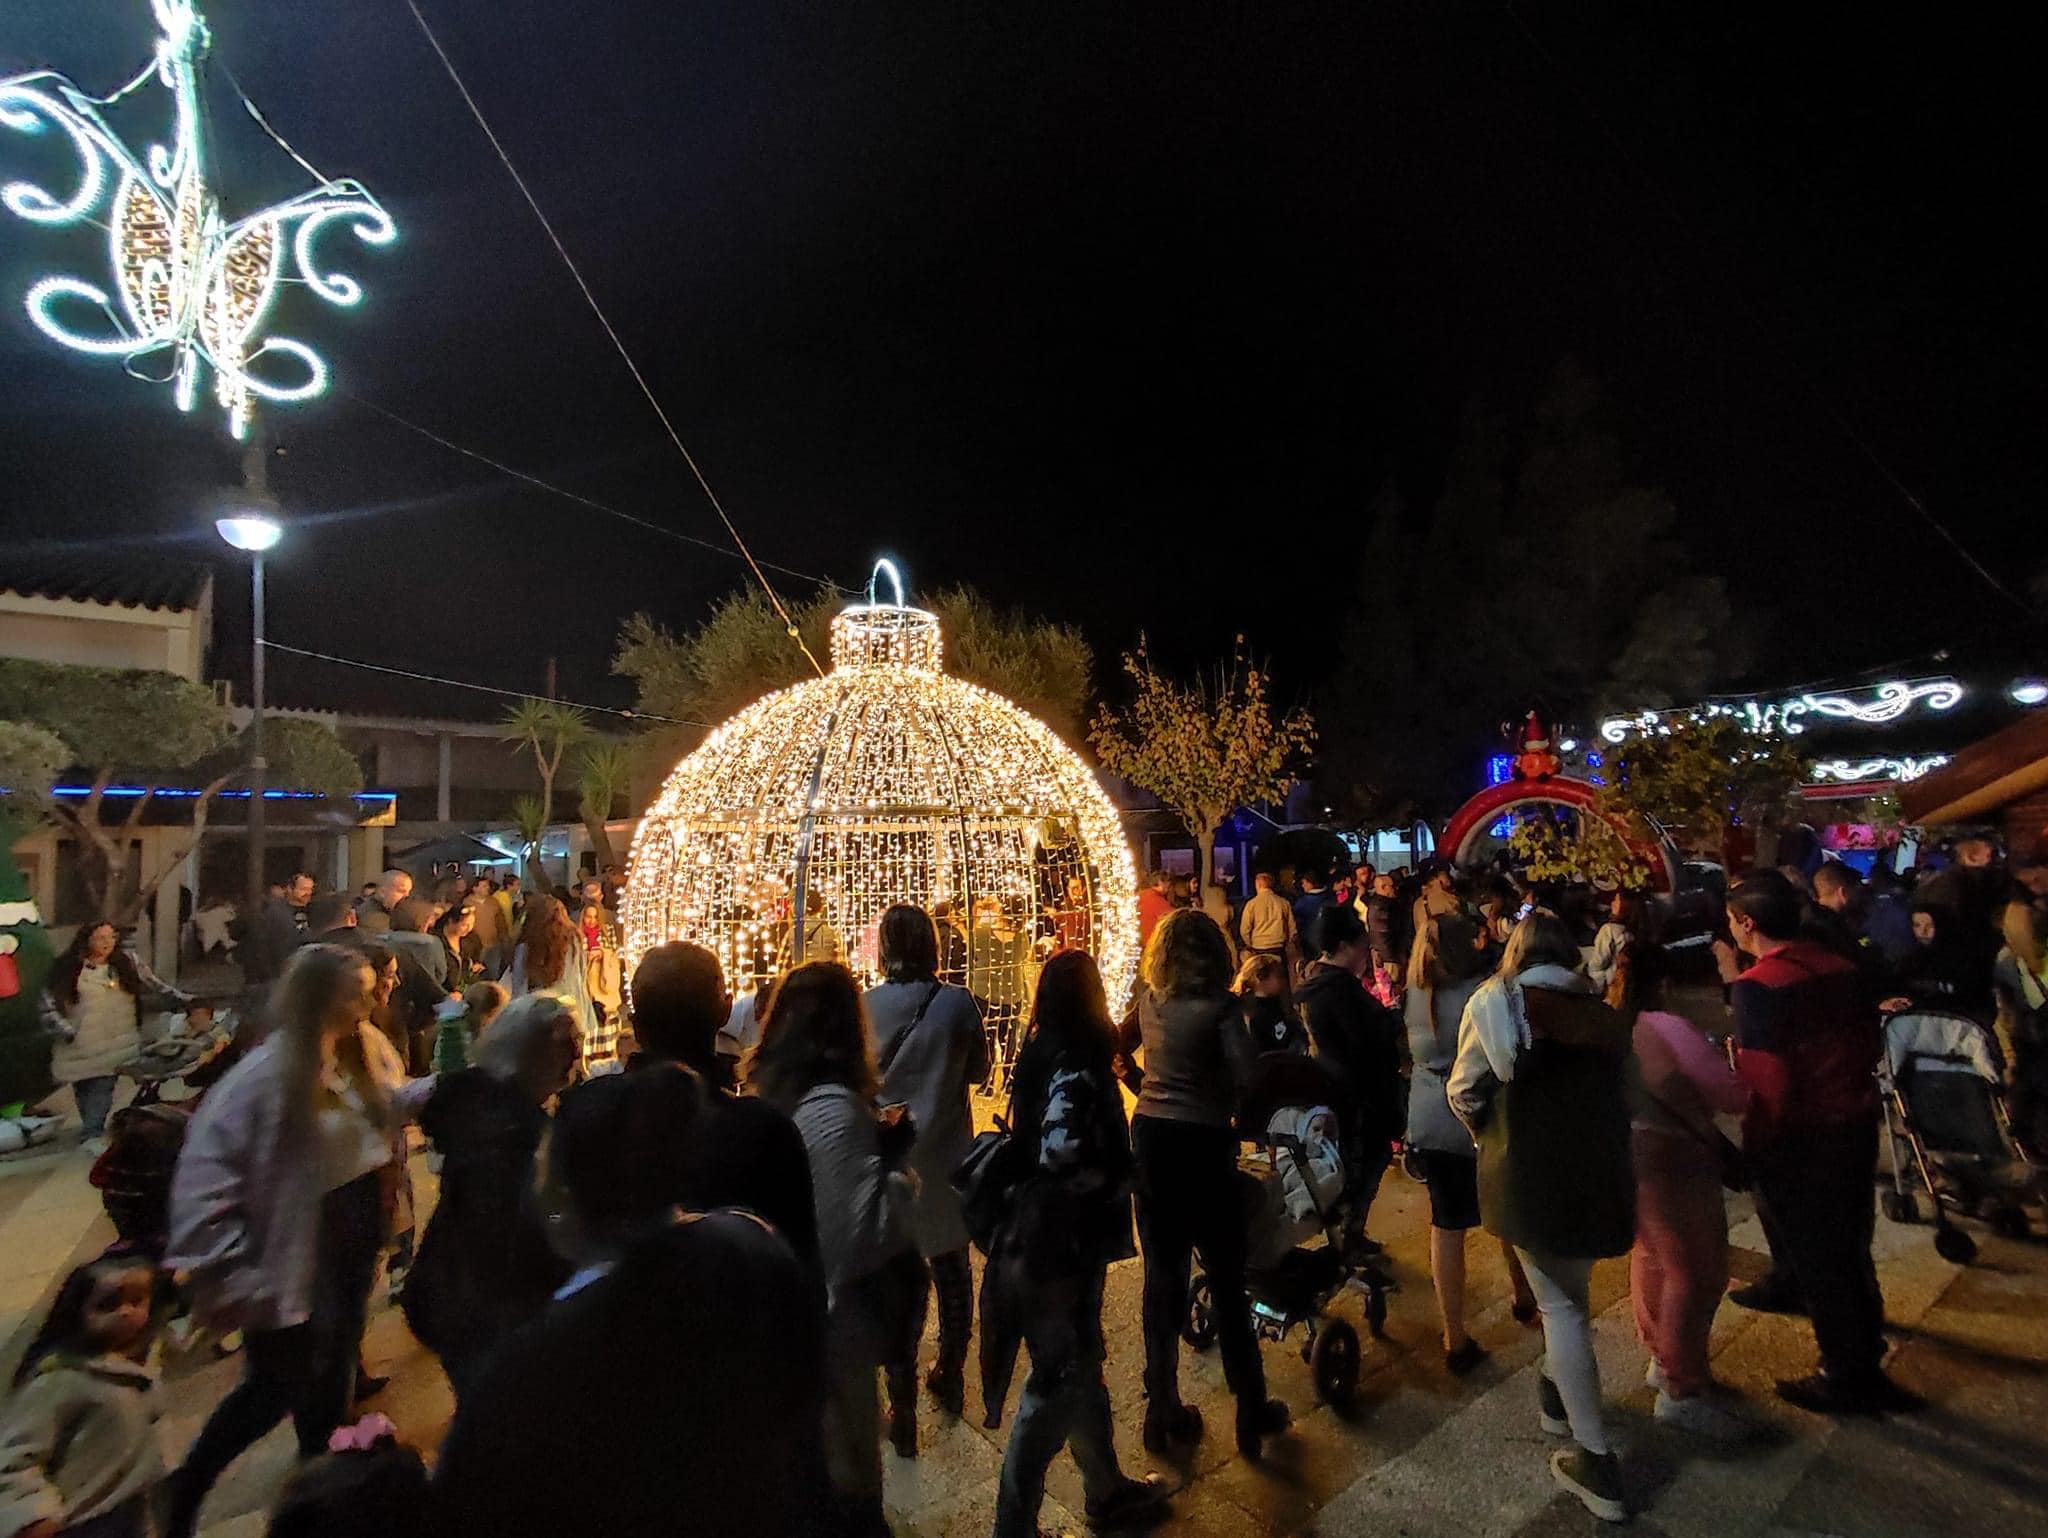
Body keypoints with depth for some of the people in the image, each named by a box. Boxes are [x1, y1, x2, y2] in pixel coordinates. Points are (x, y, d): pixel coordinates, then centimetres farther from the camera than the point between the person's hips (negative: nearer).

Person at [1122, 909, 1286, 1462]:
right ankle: (1251, 1410, 24)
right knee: (1226, 1277, 11)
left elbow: (1121, 1054, 13)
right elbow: (1245, 1076, -20)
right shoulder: (1218, 1006, -14)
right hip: (1202, 1141, -4)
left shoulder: (1149, 1001, 1)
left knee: (1162, 1272, 14)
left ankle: (1162, 1410, 23)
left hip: (1149, 1136, 5)